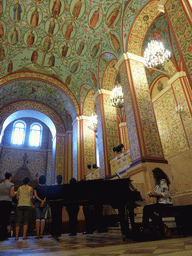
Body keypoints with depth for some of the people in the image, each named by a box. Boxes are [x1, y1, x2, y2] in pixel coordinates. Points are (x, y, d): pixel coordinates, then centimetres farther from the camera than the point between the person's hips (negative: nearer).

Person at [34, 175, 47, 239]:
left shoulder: (36, 187, 2)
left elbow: (35, 195, -9)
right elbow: (47, 195, -12)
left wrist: (41, 200, -13)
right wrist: (43, 201, -19)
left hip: (37, 203, -1)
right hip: (45, 204, 1)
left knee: (38, 218, -1)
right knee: (43, 218, 4)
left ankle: (37, 234, -7)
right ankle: (41, 234, 1)